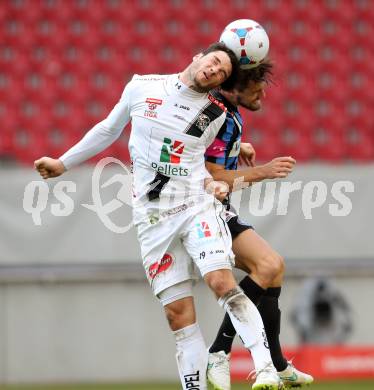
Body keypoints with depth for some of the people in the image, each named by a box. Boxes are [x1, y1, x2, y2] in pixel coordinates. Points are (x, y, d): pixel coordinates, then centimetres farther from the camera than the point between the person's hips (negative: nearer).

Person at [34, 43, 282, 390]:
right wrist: (63, 163, 29)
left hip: (197, 206, -2)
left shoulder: (216, 114, 3)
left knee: (222, 282, -24)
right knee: (178, 312, -5)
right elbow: (110, 129, 22)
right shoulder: (141, 88, 6)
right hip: (151, 217, 2)